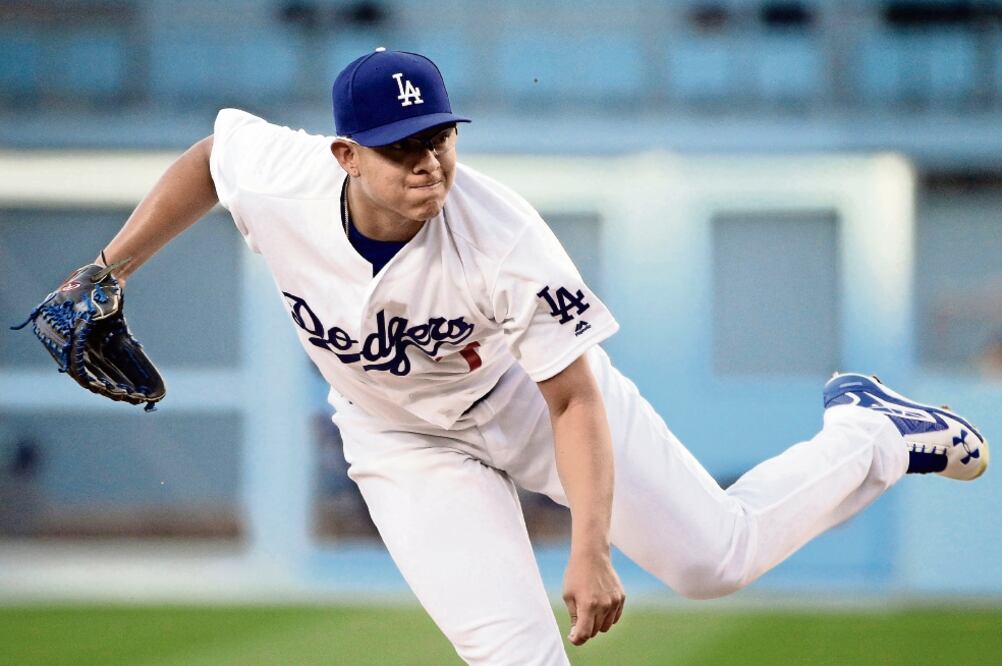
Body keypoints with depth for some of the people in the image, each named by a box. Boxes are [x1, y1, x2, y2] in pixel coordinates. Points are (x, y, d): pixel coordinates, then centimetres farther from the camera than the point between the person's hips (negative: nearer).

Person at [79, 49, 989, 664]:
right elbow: (208, 153, -4)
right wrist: (107, 275, -3)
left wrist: (590, 552, -33)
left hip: (531, 391, -2)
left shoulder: (504, 241, -36)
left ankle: (867, 434, 30)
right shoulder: (274, 180, -29)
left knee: (719, 555, 3)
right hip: (406, 442, 2)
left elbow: (575, 399, -28)